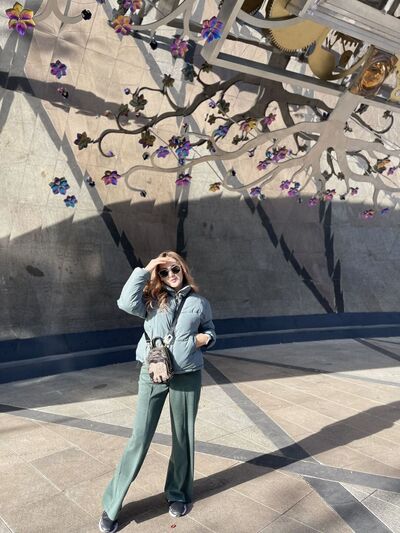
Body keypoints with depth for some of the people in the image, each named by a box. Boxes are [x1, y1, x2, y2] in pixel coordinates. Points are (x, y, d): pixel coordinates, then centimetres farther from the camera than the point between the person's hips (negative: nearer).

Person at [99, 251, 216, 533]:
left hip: (187, 377, 2)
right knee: (139, 439, 2)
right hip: (152, 375, -1)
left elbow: (209, 330, 19)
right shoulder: (152, 299, -1)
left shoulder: (199, 302, 4)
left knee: (183, 437, 14)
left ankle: (178, 493, 37)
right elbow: (126, 303, -21)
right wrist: (144, 270, -17)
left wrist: (206, 338, -4)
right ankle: (112, 505, 17)